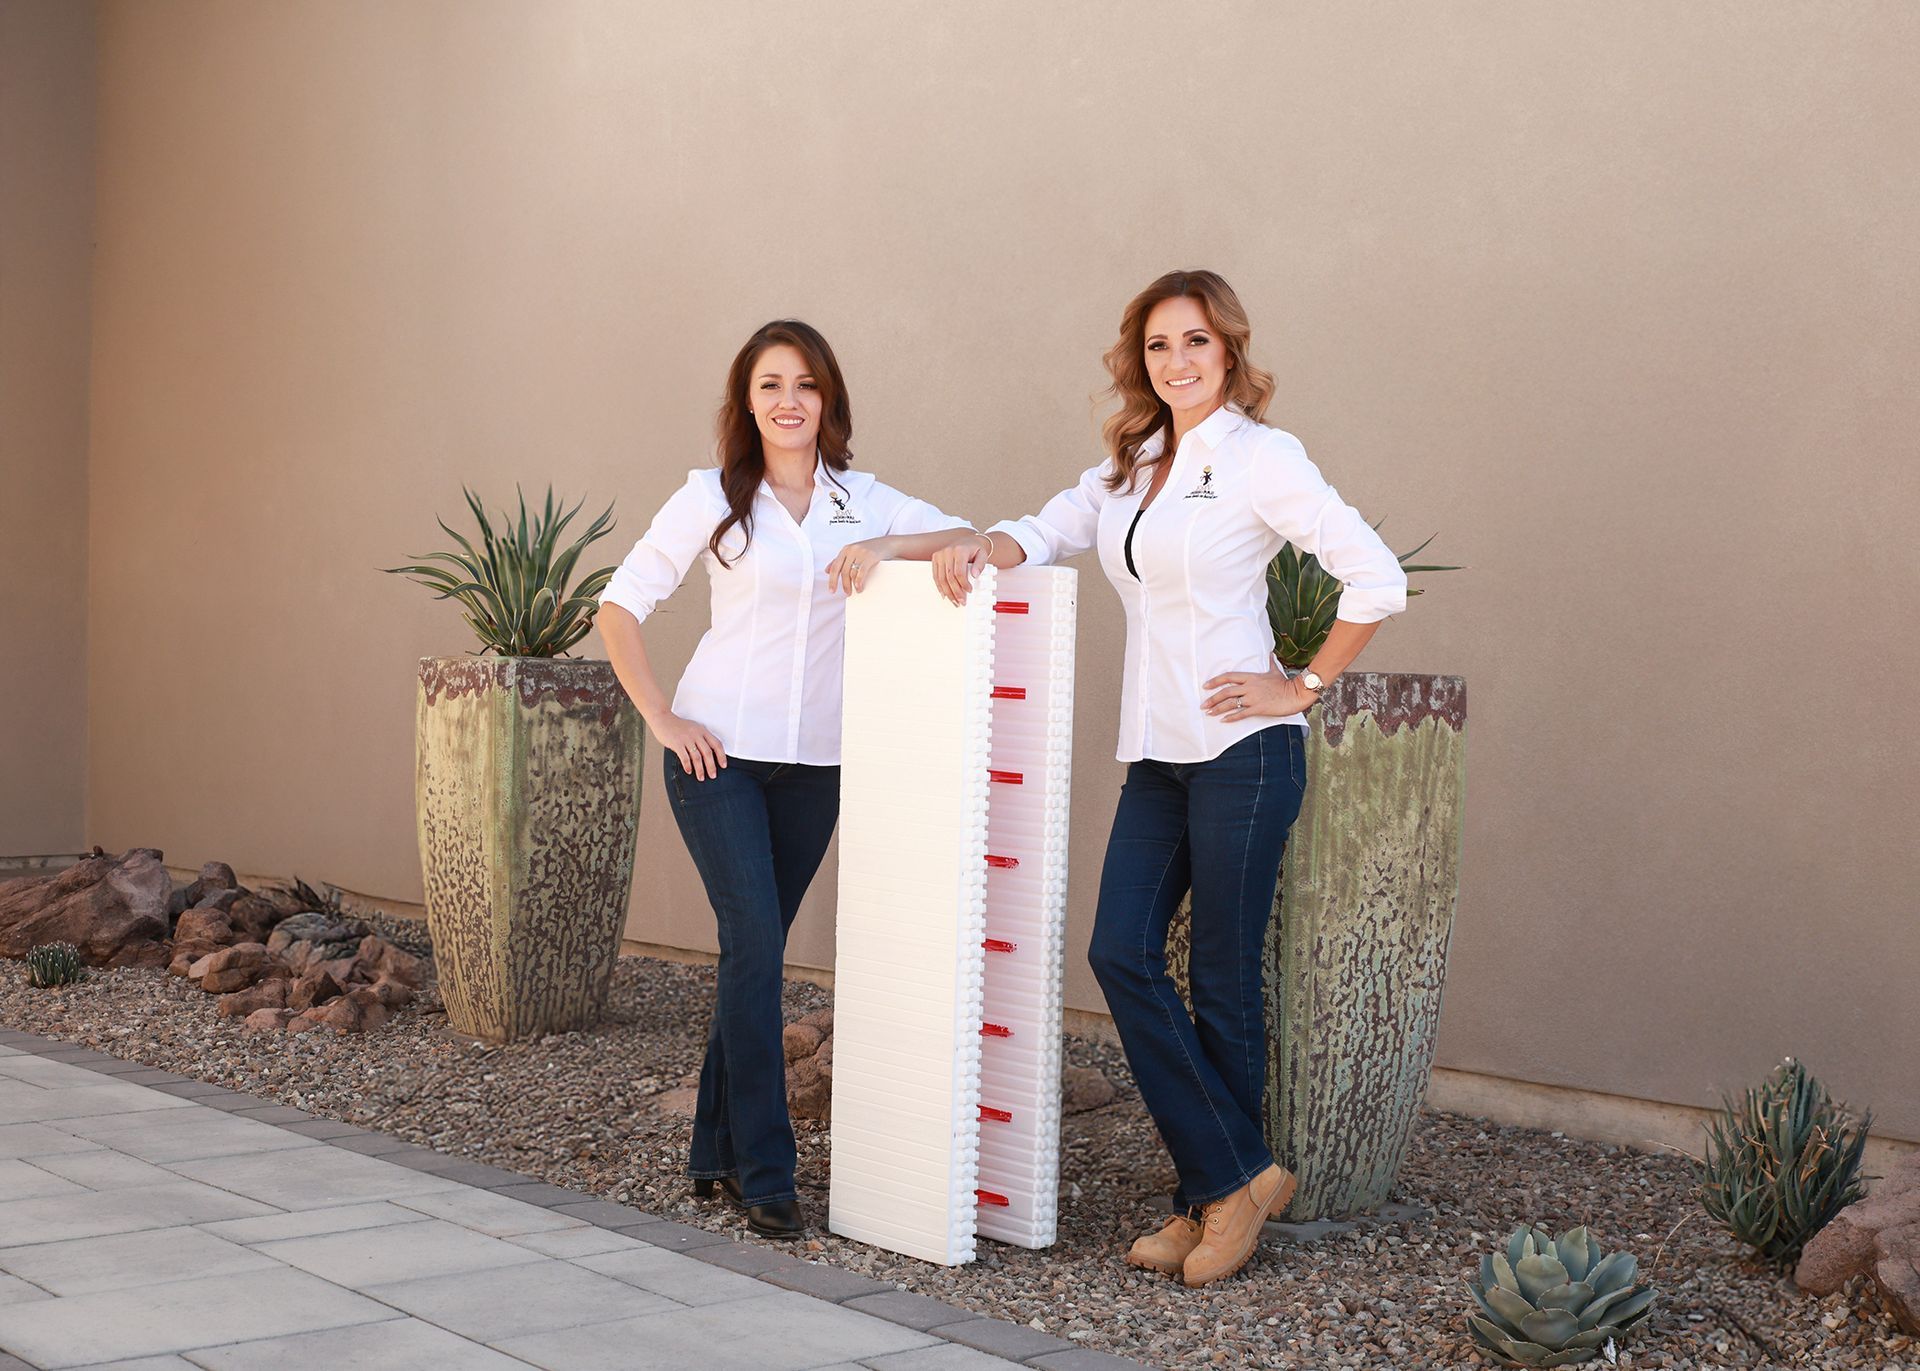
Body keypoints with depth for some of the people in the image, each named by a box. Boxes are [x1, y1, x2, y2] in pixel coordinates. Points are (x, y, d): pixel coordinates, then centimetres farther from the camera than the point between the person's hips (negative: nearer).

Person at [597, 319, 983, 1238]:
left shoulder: (861, 500, 9)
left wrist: (885, 547, -16)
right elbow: (621, 604, 1)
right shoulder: (712, 498, 1)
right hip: (718, 751, -3)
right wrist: (660, 719, -7)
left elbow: (969, 540, 0)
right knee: (755, 941, -12)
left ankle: (716, 1154, 20)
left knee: (756, 952, 9)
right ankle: (763, 1171, -6)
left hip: (815, 764, 3)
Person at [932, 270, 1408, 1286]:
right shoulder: (1130, 465, 15)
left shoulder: (1259, 457, -7)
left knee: (1222, 981, 0)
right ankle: (1235, 1176, 8)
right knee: (1122, 954, -2)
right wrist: (979, 548, -4)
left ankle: (1220, 1192, 15)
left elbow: (1377, 581, -12)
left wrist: (1302, 686, -9)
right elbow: (1049, 531, 18)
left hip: (1242, 749, -7)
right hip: (1156, 753, 7)